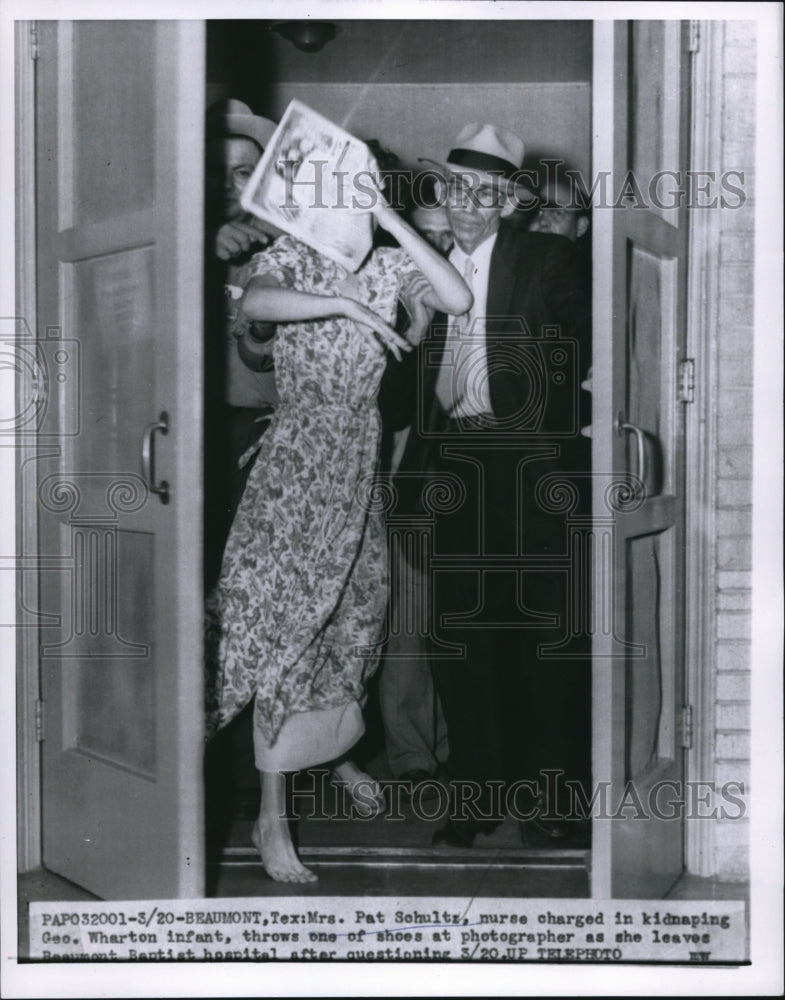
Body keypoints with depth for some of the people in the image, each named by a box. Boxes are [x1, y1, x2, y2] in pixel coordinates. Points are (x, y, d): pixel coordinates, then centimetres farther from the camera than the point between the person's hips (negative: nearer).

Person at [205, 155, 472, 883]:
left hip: (362, 460, 5)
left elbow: (457, 301, -9)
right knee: (285, 616, -6)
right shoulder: (293, 253, -5)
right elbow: (254, 302, -26)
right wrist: (349, 305, -29)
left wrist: (397, 225, -10)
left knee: (354, 612, 15)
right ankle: (271, 816, 1)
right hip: (298, 459, -5)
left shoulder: (389, 264, 7)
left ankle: (336, 749, 41)